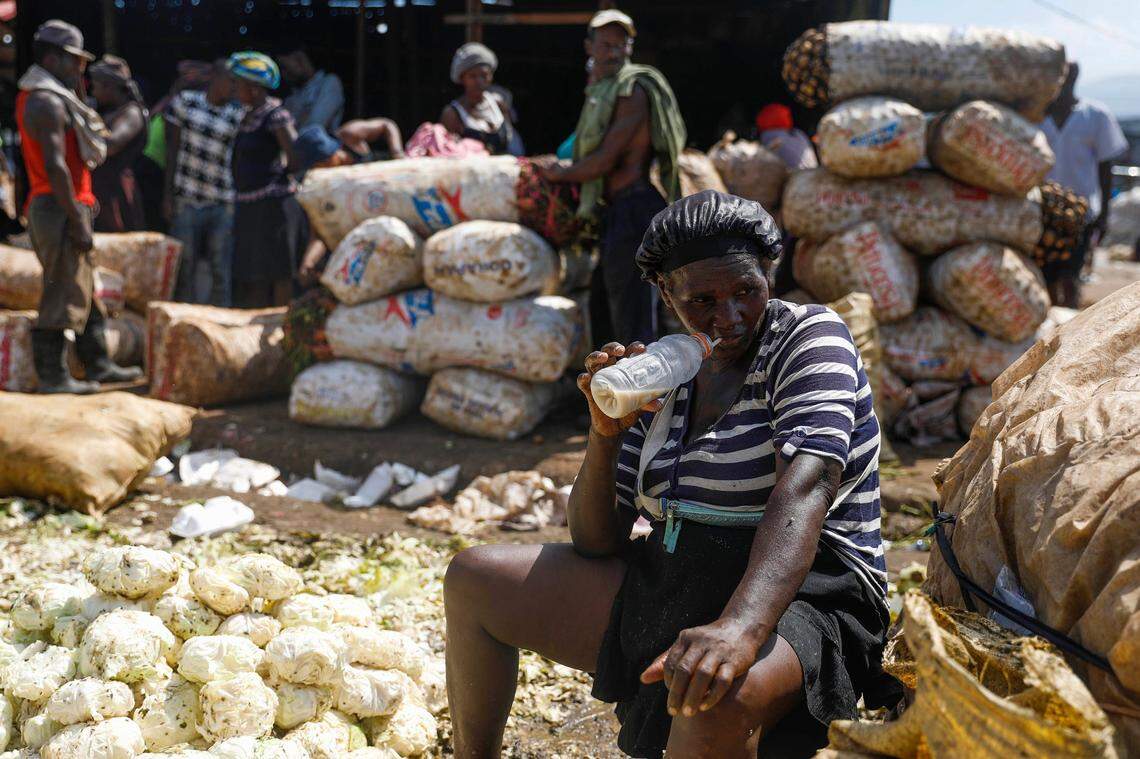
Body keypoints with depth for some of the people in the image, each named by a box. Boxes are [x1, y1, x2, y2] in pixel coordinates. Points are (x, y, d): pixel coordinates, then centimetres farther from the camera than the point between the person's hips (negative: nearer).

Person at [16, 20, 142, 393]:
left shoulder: (51, 98, 18)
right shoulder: (46, 102, -14)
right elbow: (55, 166, -22)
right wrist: (78, 222, -22)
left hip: (59, 207, 11)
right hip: (60, 209, -11)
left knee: (84, 291, 15)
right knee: (63, 295, -6)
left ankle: (98, 365, 22)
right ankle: (52, 376, -1)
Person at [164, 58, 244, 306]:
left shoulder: (237, 115, 3)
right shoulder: (185, 101, 2)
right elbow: (172, 149, 5)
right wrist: (168, 194, 1)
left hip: (223, 205, 0)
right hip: (186, 201, 0)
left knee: (221, 273, 0)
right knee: (185, 270, 6)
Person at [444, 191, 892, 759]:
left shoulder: (809, 339, -8)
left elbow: (806, 487, -28)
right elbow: (596, 543, 7)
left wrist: (741, 627, -44)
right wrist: (606, 433, -12)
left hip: (794, 601, -6)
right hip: (666, 585, 7)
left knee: (717, 697, -42)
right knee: (472, 581, 6)